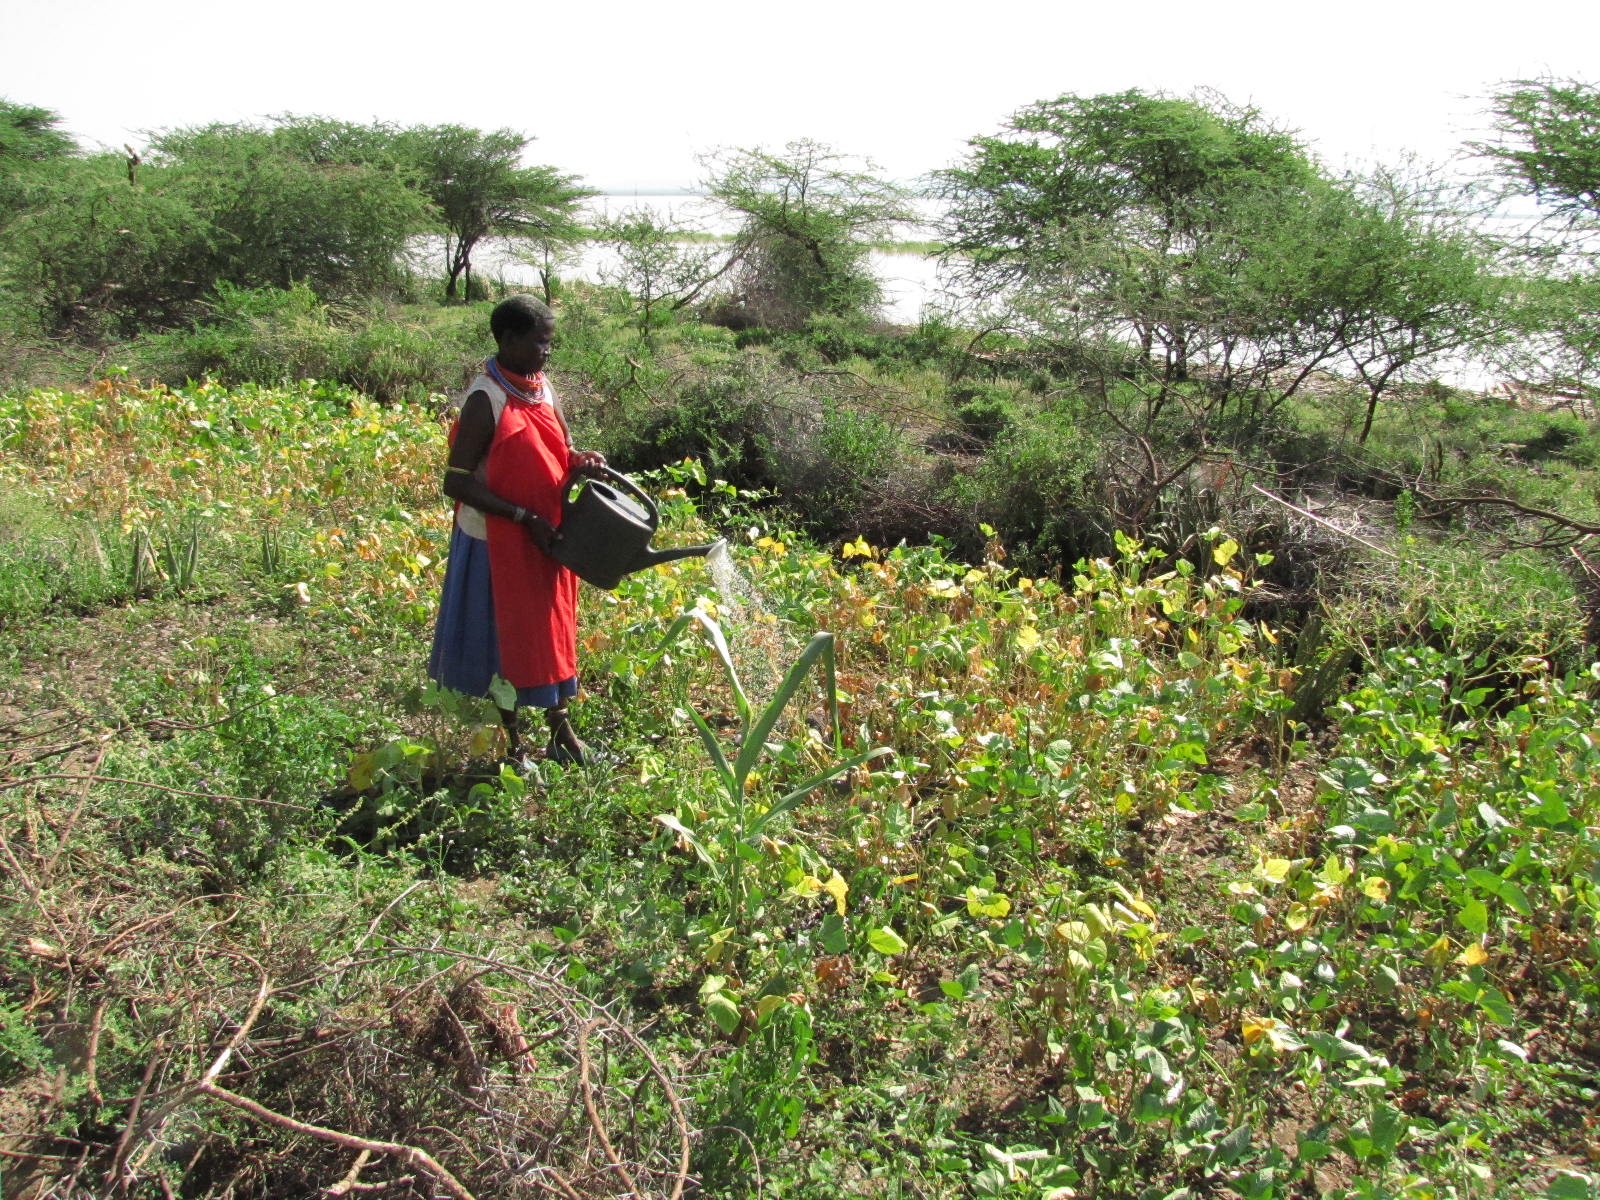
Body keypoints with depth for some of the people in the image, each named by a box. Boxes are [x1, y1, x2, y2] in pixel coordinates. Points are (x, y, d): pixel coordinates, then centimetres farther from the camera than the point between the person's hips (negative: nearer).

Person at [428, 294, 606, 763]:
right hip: (498, 543, -7)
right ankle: (513, 742, 21)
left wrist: (582, 462, -8)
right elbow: (456, 482, -21)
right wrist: (525, 518, -24)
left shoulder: (541, 388, 4)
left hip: (546, 538, 7)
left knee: (552, 633, 15)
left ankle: (561, 730, 29)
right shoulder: (486, 399, -19)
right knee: (505, 638, 6)